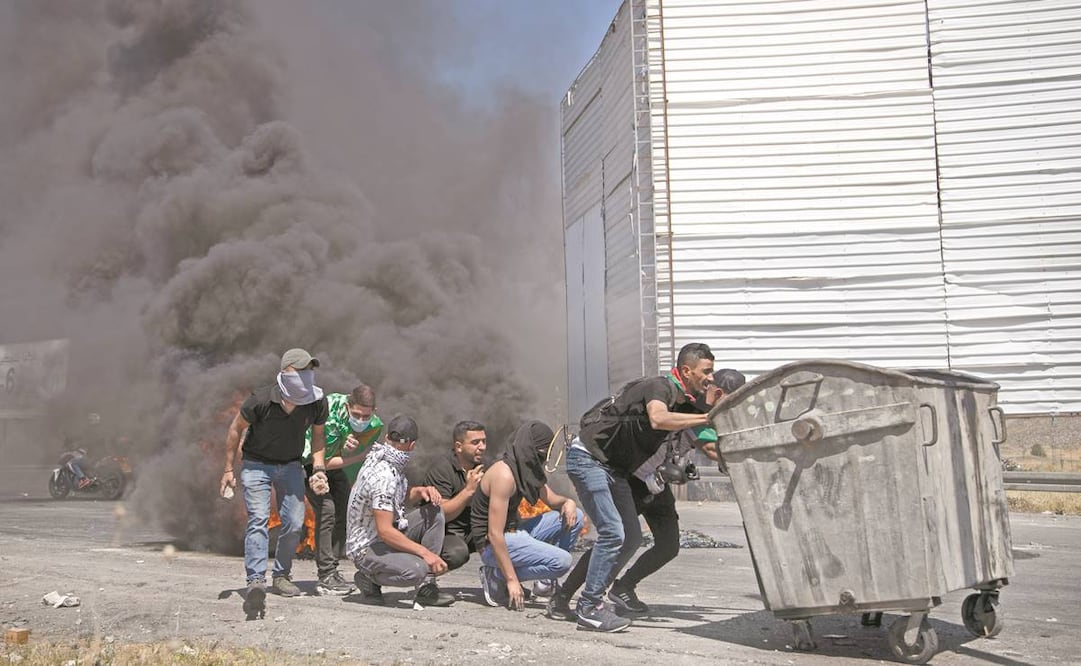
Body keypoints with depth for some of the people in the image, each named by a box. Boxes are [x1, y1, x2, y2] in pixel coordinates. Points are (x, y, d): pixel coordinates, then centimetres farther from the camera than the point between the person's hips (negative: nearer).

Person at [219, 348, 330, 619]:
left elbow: (318, 435, 5)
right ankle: (256, 581, -28)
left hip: (291, 465, 4)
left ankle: (281, 575, 19)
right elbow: (236, 429, -9)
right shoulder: (261, 400, -25)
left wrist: (318, 469, -6)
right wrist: (228, 469, -4)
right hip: (256, 464, -3)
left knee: (294, 523, -2)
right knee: (258, 519, -20)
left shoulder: (317, 404, -15)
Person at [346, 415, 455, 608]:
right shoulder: (383, 476, -26)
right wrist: (425, 552, -26)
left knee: (434, 511, 1)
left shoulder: (392, 465, 4)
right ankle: (369, 578, -1)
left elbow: (403, 497, 21)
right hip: (367, 547, -10)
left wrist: (421, 491, -1)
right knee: (416, 570, -34)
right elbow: (385, 531, -29)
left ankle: (426, 589, -1)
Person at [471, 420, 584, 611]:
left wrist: (568, 502, -6)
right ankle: (497, 576, -10)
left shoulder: (527, 468, 5)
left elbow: (552, 499, 20)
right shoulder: (505, 475, -23)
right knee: (562, 561, -24)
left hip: (514, 532, 10)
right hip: (493, 545, -10)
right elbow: (494, 534, -26)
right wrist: (511, 579, -26)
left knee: (574, 517, 5)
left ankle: (546, 580, 8)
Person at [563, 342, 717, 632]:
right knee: (612, 532, -16)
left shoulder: (686, 403, 8)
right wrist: (706, 418, -36)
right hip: (588, 457, -10)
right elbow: (658, 419, -41)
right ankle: (589, 608, -8)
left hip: (614, 467, 10)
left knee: (631, 538, 7)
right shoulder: (659, 386, -19)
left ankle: (592, 597, 17)